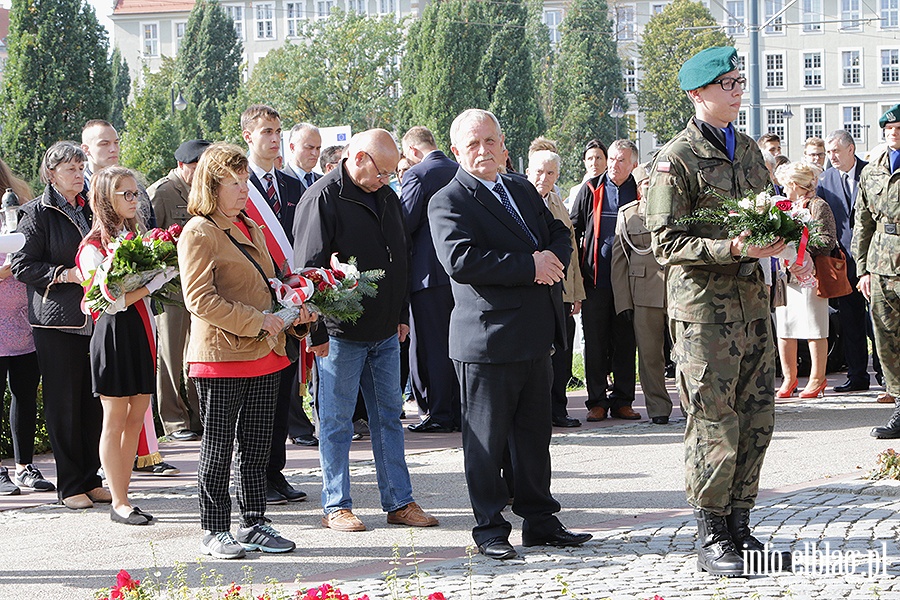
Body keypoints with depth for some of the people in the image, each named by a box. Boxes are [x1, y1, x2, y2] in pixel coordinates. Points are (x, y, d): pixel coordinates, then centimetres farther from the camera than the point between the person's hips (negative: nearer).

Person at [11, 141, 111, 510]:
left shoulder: (90, 210, 15)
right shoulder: (37, 214, -2)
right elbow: (22, 265, -8)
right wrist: (68, 274, -16)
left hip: (94, 320, 5)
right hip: (57, 322, -5)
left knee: (93, 402, 5)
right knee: (63, 404, -1)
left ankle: (90, 479, 14)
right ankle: (70, 486, 5)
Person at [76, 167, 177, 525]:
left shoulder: (135, 238, 15)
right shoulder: (93, 247, -10)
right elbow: (111, 302, -18)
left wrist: (166, 272, 4)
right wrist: (156, 280, -19)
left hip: (142, 333, 8)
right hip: (114, 335, -8)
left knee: (135, 417, 8)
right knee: (115, 420, -1)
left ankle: (122, 497, 14)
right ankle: (119, 504, 4)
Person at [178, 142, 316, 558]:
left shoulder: (251, 228, 18)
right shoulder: (198, 233, -8)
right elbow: (199, 298, -16)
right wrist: (256, 321, -18)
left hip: (264, 354, 8)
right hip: (221, 357, -8)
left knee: (257, 448, 11)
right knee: (217, 449, 0)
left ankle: (254, 524, 20)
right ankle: (215, 532, 8)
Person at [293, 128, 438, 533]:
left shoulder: (387, 197, 11)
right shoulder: (323, 200, -12)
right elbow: (309, 268, -14)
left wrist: (402, 315, 17)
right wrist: (317, 330, -16)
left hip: (385, 332, 7)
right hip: (341, 333, -7)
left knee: (389, 417, 10)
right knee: (337, 422, 2)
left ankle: (399, 502, 16)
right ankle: (336, 506, 10)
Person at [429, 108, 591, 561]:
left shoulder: (523, 190, 16)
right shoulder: (448, 202, -8)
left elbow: (560, 234, 20)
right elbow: (460, 261, -21)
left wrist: (554, 259, -5)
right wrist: (530, 266, -19)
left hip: (536, 336, 7)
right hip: (488, 337, -7)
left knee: (534, 434, 14)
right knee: (486, 439, 1)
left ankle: (540, 522, 24)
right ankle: (490, 530, 10)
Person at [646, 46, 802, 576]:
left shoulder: (748, 149, 14)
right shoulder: (677, 159, -8)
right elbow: (667, 243, -13)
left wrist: (792, 251, 5)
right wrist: (733, 248, -23)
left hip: (752, 298, 7)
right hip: (703, 304, -7)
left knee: (757, 418, 8)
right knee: (713, 423, -4)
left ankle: (740, 528, 19)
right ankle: (711, 538, 5)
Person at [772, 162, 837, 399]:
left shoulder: (818, 206, -5)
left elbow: (827, 241, -13)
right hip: (786, 276, 8)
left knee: (814, 330, -2)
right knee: (783, 328, 4)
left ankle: (817, 379, 6)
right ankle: (789, 378, 12)